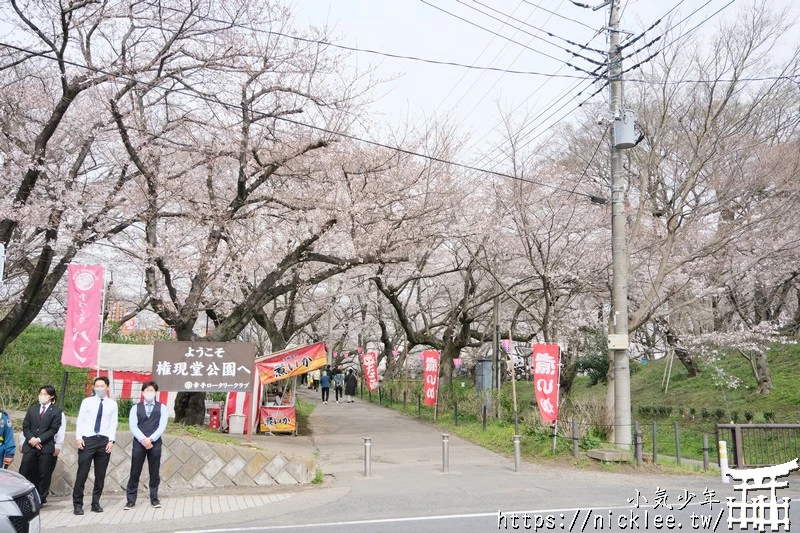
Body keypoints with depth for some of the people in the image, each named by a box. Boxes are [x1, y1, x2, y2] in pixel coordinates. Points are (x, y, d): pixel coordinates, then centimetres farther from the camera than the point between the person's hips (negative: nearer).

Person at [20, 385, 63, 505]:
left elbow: (53, 430, -5)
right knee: (24, 472, -1)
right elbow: (25, 426, 8)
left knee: (44, 475, 1)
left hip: (46, 447, -3)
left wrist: (39, 439, -14)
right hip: (29, 446, 3)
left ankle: (41, 499, 10)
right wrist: (31, 439, -8)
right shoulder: (32, 409, 13)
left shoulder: (56, 411, 2)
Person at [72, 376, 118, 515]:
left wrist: (111, 440, -7)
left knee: (100, 475, 7)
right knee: (82, 473, -1)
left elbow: (113, 424, 3)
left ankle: (96, 503, 17)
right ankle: (77, 504, 8)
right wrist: (78, 437, -8)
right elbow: (80, 421, 3)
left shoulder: (112, 404, 6)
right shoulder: (87, 402, 5)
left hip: (104, 441, 1)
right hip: (87, 440, -1)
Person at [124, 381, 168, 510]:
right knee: (135, 472, 1)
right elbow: (133, 426, -2)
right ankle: (131, 500, 9)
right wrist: (143, 439, -15)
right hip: (139, 442, 0)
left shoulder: (162, 407, 5)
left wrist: (150, 439, -15)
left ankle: (154, 499, 14)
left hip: (155, 443, 0)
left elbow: (162, 426, -3)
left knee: (154, 472, 5)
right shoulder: (135, 408, 7)